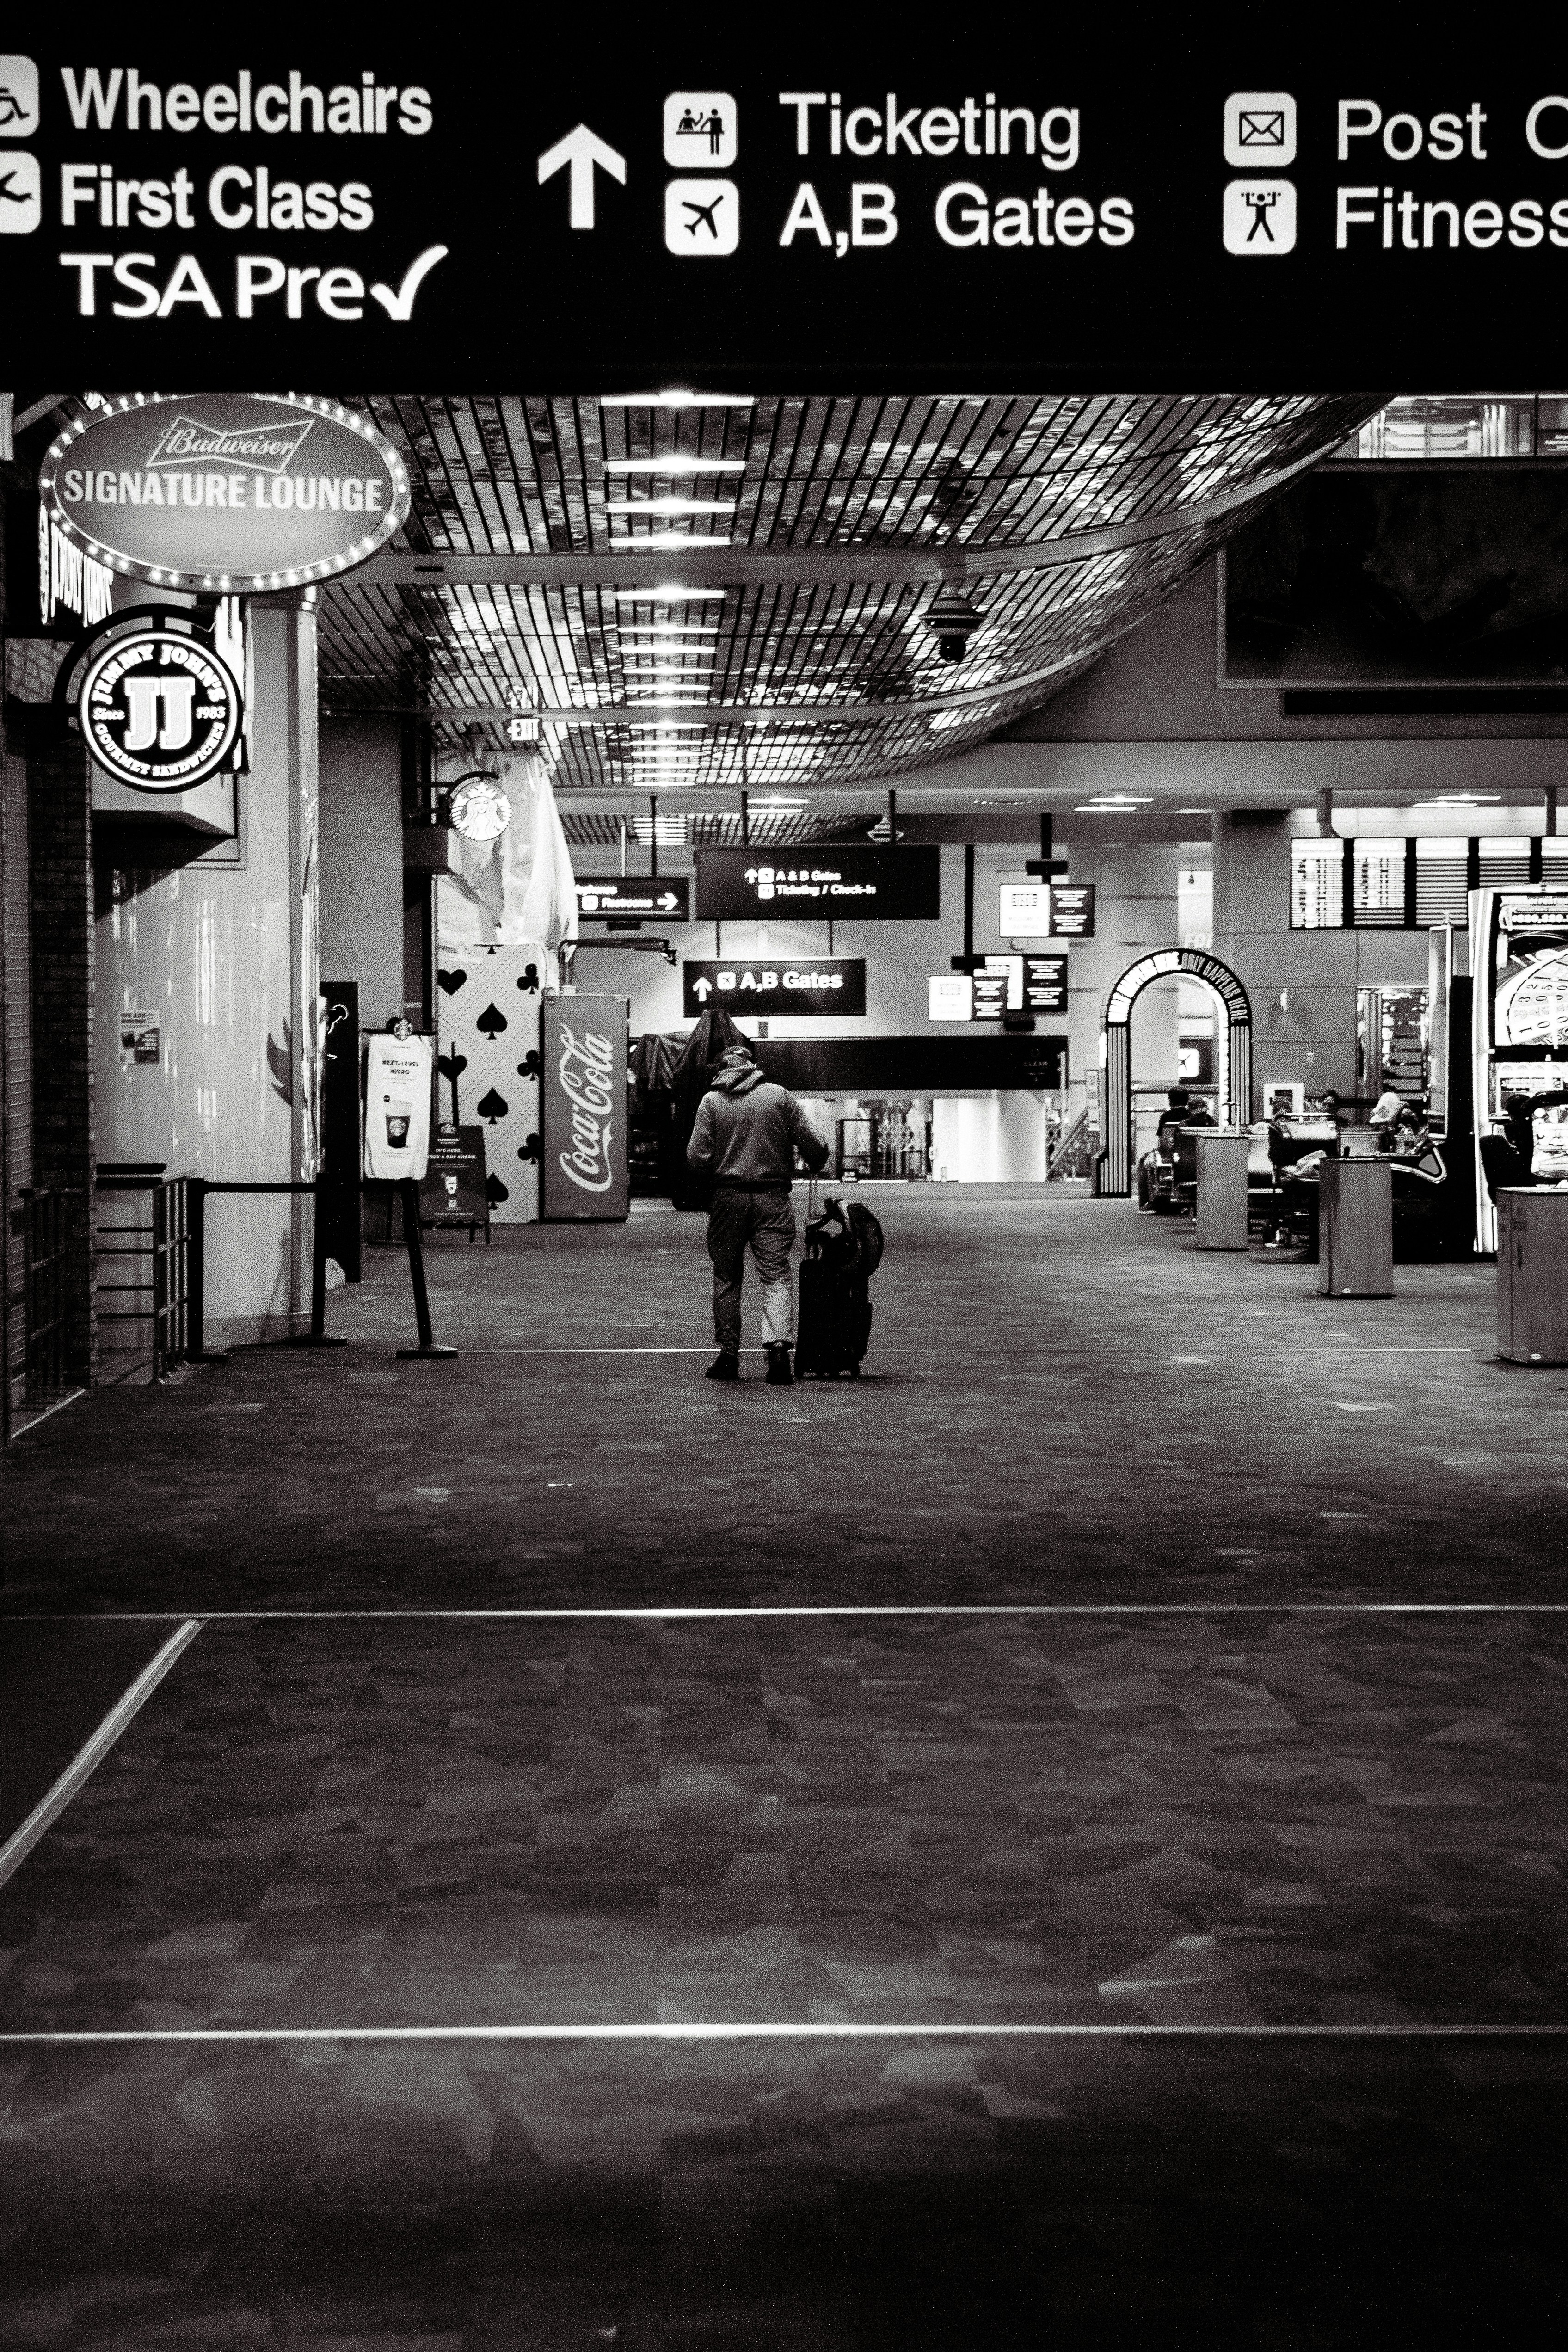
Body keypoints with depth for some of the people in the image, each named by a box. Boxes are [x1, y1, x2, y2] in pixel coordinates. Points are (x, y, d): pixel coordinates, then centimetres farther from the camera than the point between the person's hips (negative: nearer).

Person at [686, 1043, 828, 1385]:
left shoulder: (711, 1101, 0)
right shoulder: (780, 1096, 2)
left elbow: (698, 1156, -6)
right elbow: (813, 1145, 0)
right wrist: (815, 1165, 22)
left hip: (727, 1198, 0)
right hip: (773, 1198, 0)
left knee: (727, 1279, 11)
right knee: (776, 1274, -1)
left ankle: (728, 1356, 13)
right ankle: (779, 1343, -21)